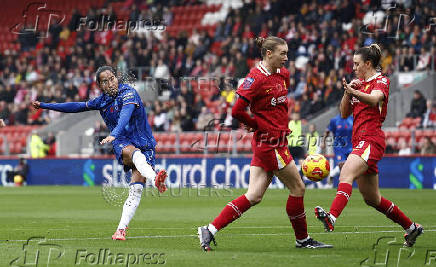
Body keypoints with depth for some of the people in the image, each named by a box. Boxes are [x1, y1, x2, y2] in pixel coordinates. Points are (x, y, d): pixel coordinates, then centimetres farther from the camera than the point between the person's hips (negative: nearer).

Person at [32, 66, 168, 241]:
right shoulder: (102, 101, 11)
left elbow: (125, 115, -25)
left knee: (136, 189, -17)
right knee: (136, 153, -37)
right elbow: (78, 106, 23)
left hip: (144, 143, -2)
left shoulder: (128, 93, -7)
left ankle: (121, 229, -15)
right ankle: (155, 179, -67)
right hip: (123, 143, 2)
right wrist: (45, 105, 26)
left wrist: (114, 134, -44)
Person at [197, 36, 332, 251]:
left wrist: (282, 126, 12)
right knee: (297, 188, 2)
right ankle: (302, 239, 16)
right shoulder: (256, 78, -15)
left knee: (254, 196, 4)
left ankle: (210, 230, 3)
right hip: (269, 143, -8)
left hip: (277, 141, 8)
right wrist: (259, 125, -5)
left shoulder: (283, 74, 11)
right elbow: (237, 111, -17)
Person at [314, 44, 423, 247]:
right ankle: (411, 227, 25)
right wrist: (348, 92, 1)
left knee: (346, 175, -32)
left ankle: (331, 218, -51)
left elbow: (375, 99, -26)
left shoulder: (381, 81, -2)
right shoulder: (360, 84, 21)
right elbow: (344, 113, 18)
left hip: (371, 140, -9)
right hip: (360, 141, 9)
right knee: (371, 198, 12)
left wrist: (354, 91, -45)